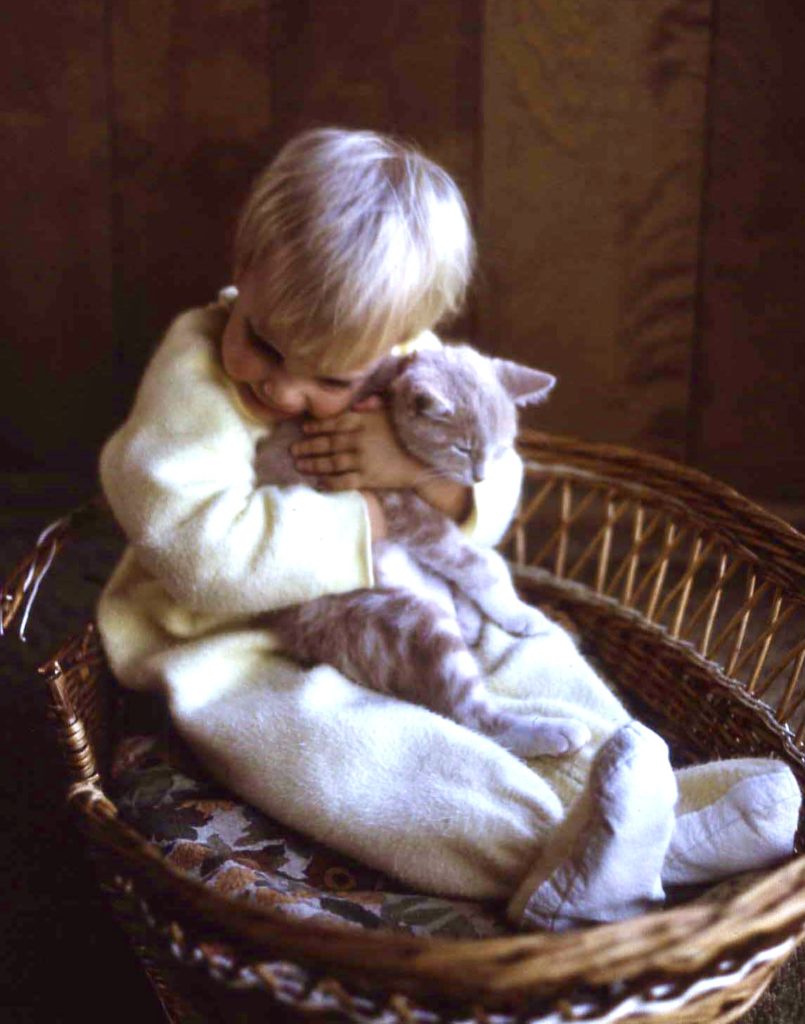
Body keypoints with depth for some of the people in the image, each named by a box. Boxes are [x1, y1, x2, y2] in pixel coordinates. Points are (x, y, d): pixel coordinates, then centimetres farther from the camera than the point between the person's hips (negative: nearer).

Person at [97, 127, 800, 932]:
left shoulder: (407, 368, -3)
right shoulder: (189, 385, -20)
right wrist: (366, 522, -26)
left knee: (523, 648, -6)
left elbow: (493, 502, -1)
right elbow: (207, 555, -33)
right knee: (324, 735, -34)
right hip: (234, 648, -6)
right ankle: (549, 852, -45)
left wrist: (423, 466, -25)